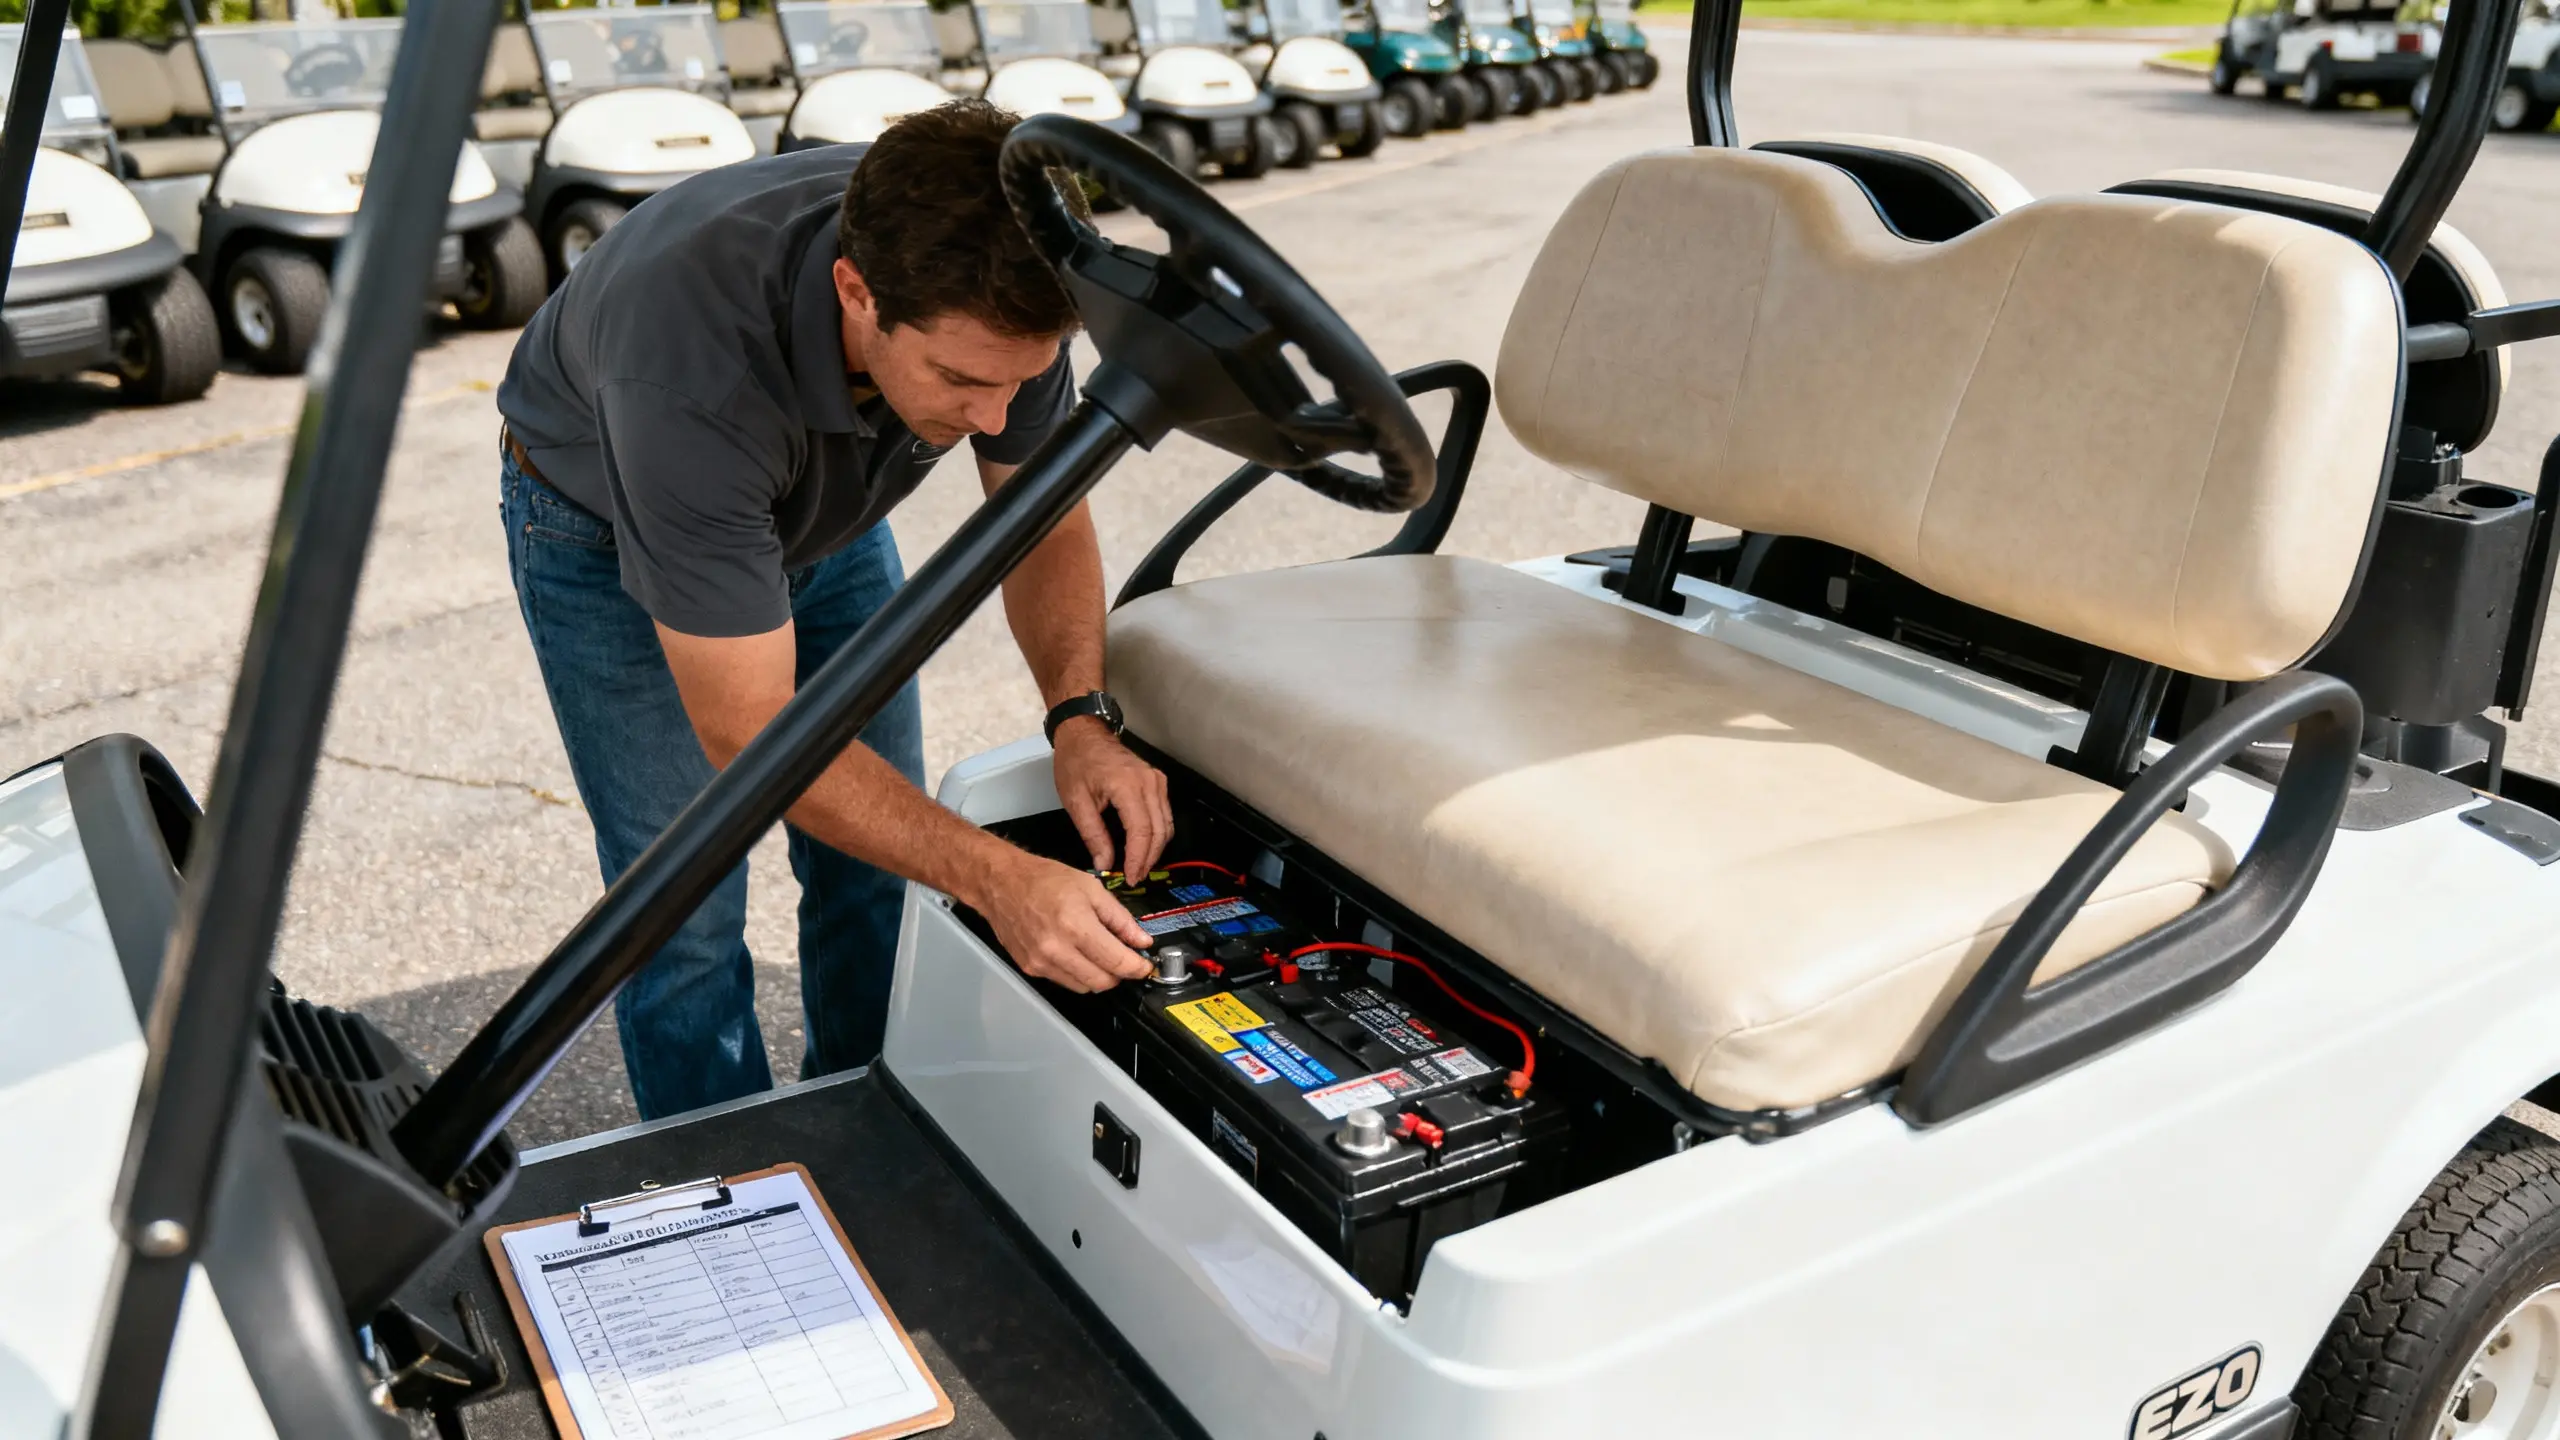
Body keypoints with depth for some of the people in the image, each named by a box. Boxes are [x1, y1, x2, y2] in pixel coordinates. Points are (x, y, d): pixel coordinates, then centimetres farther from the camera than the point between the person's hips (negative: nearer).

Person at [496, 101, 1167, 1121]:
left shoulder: (985, 286, -31)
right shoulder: (692, 370, -46)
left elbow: (1045, 520, -14)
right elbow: (748, 728, -39)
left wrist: (1081, 717, -31)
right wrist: (993, 878, -48)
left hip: (827, 510, 5)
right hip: (609, 533, -4)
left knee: (883, 864, 6)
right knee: (685, 911, -6)